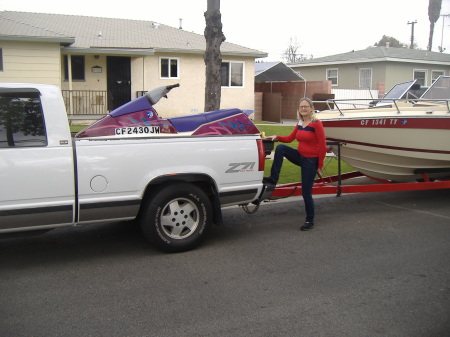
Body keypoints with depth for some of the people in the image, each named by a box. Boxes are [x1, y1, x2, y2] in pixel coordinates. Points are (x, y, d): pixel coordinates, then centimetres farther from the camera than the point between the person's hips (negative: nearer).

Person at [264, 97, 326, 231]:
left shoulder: (316, 124, -15)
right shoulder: (300, 124, 7)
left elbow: (322, 146, -15)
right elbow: (289, 138, 15)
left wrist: (320, 165, -12)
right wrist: (276, 137, -1)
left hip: (311, 161, -7)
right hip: (300, 156, 7)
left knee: (306, 192, -2)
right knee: (280, 148, -15)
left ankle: (310, 221, 16)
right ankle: (273, 178, -7)